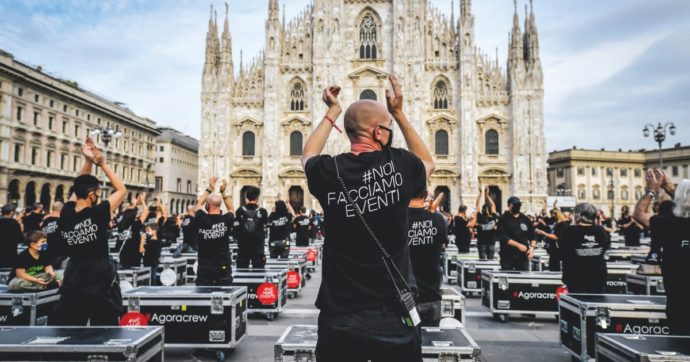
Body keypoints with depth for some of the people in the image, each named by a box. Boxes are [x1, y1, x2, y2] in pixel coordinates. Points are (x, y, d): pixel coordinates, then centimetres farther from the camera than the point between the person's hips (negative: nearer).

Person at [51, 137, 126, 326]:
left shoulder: (66, 213, -3)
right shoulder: (98, 214, -17)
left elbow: (79, 187, 14)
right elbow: (121, 190, -4)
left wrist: (88, 161, 6)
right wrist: (102, 163, -2)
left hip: (73, 279, 5)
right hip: (100, 280, -5)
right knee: (104, 328, 6)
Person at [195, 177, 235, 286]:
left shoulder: (201, 219, -7)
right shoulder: (226, 220, -8)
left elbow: (199, 204, 15)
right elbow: (231, 209, 17)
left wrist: (209, 189, 22)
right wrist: (223, 192, 16)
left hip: (204, 268, 1)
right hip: (223, 268, 0)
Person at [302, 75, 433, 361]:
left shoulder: (329, 172, -9)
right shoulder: (398, 165, -10)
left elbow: (308, 155, 18)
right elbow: (428, 162, 16)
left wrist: (332, 113, 23)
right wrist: (399, 113, 14)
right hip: (393, 319, 0)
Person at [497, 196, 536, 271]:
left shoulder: (525, 219, 13)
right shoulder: (503, 219, -2)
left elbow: (532, 236, 17)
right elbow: (502, 237, -12)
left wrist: (532, 247, -2)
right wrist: (518, 245, -18)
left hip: (523, 255, 4)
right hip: (508, 256, -4)